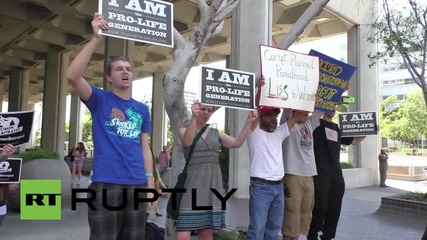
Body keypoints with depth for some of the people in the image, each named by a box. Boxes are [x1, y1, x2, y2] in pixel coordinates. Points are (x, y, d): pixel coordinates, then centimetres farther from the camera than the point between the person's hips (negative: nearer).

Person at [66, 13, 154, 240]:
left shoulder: (142, 109, 13)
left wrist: (150, 183, 5)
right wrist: (96, 38, -20)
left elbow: (144, 148, 12)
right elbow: (72, 76, -16)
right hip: (106, 184, -4)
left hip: (136, 185, 4)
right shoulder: (100, 100, 2)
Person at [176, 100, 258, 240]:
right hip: (193, 184, -3)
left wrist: (249, 122, -7)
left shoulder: (216, 133, 13)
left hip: (213, 184, 4)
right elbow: (187, 142, -20)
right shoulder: (184, 131, 4)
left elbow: (237, 143, 0)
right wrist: (193, 117, -35)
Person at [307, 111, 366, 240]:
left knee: (334, 209, 9)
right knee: (319, 208, -6)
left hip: (336, 173, 7)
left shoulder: (338, 128, 20)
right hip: (320, 173, -6)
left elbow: (354, 140, 28)